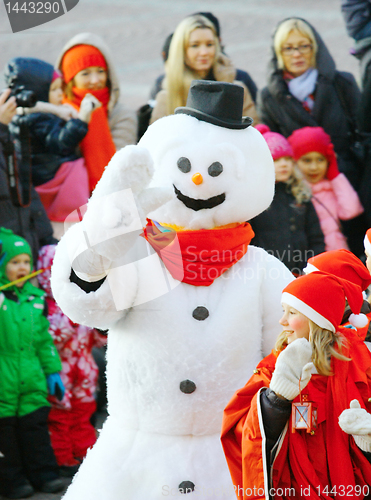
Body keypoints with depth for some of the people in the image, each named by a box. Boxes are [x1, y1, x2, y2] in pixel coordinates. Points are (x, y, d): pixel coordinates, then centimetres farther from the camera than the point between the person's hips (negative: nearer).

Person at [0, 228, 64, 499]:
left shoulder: (35, 297, 12)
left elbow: (44, 339, 19)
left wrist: (52, 370, 17)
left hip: (32, 376, 5)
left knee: (36, 424, 9)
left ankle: (44, 474, 17)